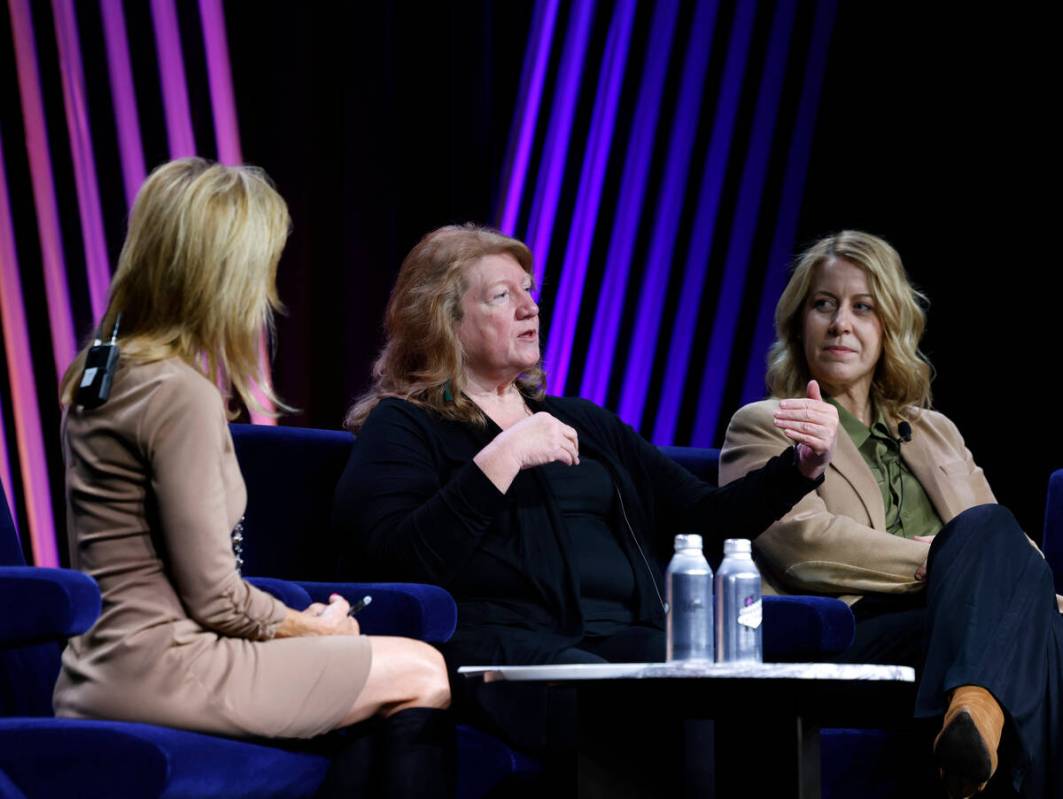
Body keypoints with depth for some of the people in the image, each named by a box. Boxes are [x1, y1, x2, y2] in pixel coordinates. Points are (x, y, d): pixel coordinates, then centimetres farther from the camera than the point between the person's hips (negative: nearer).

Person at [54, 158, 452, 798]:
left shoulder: (99, 375, 13)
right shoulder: (181, 393, -17)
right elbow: (213, 597, -15)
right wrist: (304, 627, 3)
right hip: (158, 668, -10)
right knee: (423, 674, 0)